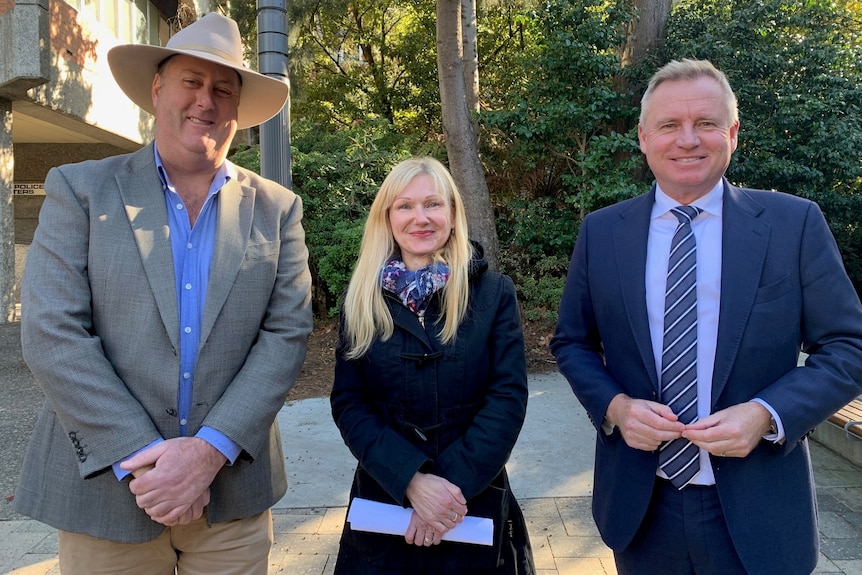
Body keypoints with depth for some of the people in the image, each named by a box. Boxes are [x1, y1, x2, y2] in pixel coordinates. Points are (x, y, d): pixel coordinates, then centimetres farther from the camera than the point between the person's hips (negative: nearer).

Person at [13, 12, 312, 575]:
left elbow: (287, 333, -4)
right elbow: (52, 334, -9)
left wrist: (209, 451, -14)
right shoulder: (80, 189, 0)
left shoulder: (277, 208, 3)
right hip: (106, 483, 0)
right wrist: (142, 459, -15)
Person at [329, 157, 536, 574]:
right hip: (385, 498, 1)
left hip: (476, 499, 0)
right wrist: (412, 479, -18)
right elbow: (348, 402, -6)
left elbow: (508, 396, -9)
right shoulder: (362, 298, -1)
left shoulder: (493, 292, -4)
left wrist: (453, 483, -19)